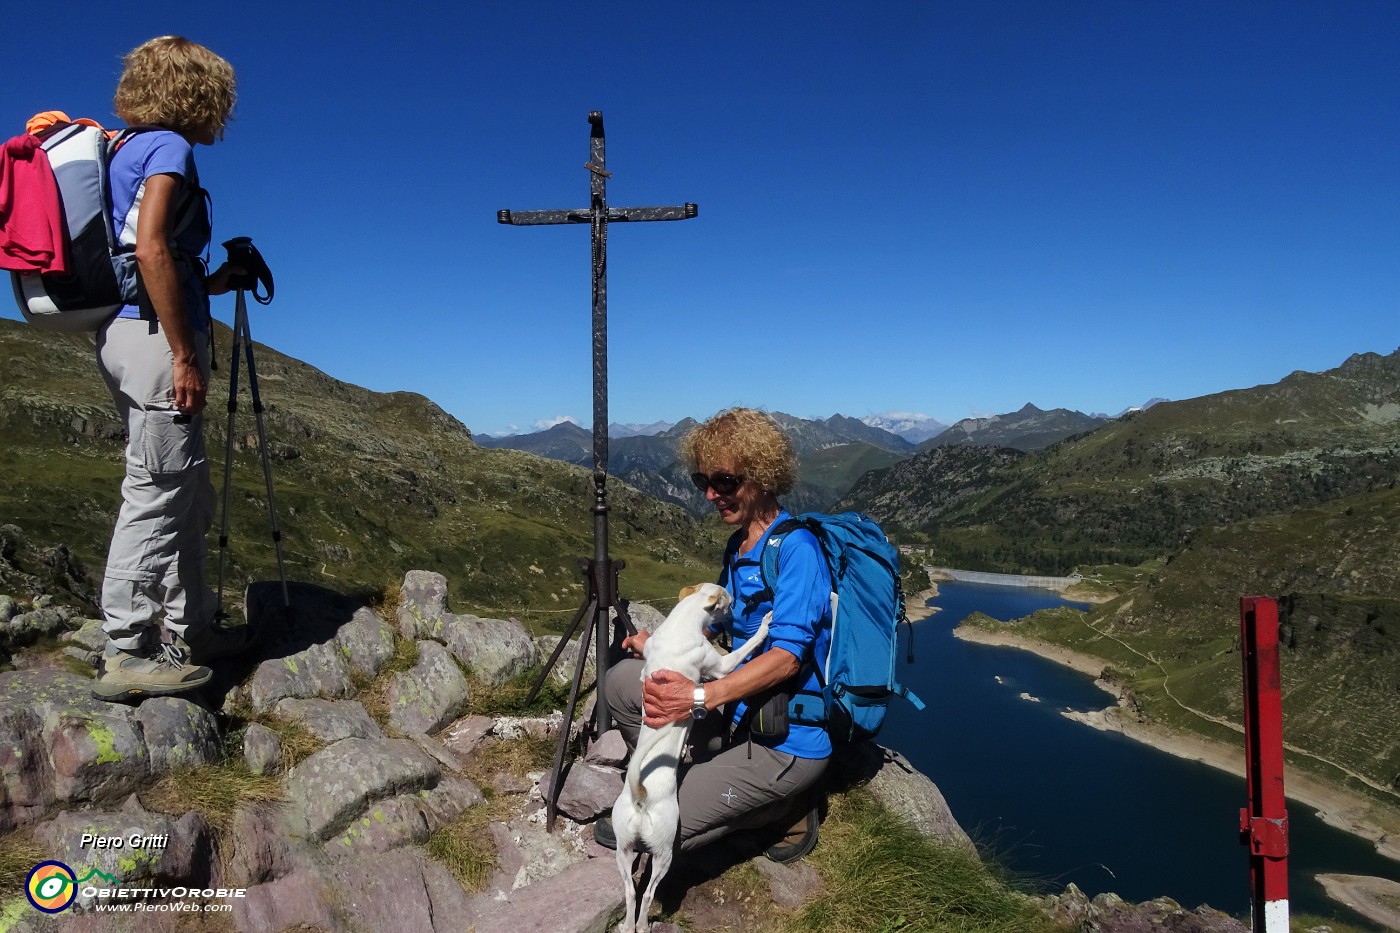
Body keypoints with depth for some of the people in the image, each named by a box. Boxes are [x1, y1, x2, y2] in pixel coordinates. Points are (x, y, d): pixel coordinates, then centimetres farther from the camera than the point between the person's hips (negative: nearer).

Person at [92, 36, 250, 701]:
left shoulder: (129, 150, 22)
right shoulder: (168, 148, -6)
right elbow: (151, 250, -20)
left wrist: (213, 283, 24)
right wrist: (186, 357, -21)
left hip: (126, 336, 10)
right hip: (154, 340, -10)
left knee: (190, 497, 14)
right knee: (156, 493, -7)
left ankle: (192, 630, 22)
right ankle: (128, 653, -1)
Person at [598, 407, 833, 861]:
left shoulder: (796, 548, -20)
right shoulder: (738, 545, 8)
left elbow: (786, 657, -28)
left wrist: (701, 697, -38)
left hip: (785, 743, -8)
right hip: (739, 716, 9)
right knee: (622, 679, 0)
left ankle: (782, 808, 3)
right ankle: (693, 785, 7)